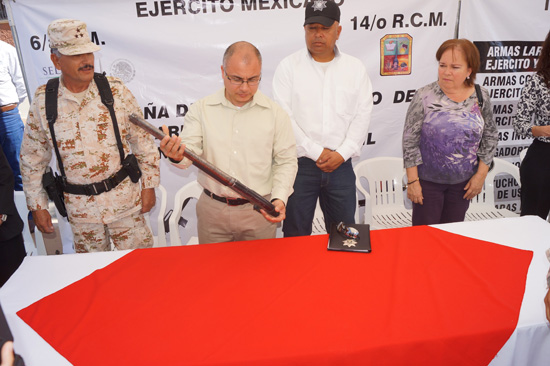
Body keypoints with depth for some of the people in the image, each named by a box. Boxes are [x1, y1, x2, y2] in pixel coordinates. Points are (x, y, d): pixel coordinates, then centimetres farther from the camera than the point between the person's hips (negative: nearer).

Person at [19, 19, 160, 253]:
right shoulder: (43, 101, -4)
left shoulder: (115, 91, -8)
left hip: (124, 198, -1)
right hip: (79, 206, 2)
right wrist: (37, 206, 6)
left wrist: (149, 185, -1)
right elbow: (32, 159, 5)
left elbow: (143, 140, -1)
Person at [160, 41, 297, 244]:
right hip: (212, 211, 1)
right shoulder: (201, 109, 1)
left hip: (259, 211, 0)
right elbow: (190, 151, -6)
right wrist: (177, 155, -30)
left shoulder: (275, 113, 0)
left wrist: (279, 199, -11)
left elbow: (286, 162, 2)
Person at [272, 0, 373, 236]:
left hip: (341, 164, 2)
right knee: (296, 234, 8)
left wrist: (342, 153, -9)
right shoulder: (288, 66, 0)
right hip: (299, 163, -2)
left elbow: (362, 115, 3)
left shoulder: (355, 68, 8)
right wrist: (316, 152, -11)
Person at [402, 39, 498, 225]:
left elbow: (490, 137, 8)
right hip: (428, 180, -3)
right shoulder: (424, 96, -11)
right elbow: (410, 140, -10)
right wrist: (412, 181, -11)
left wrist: (481, 174, 3)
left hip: (463, 181, 3)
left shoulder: (481, 97, -1)